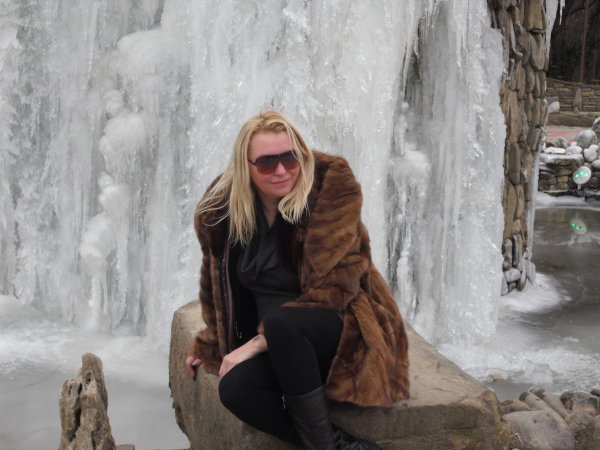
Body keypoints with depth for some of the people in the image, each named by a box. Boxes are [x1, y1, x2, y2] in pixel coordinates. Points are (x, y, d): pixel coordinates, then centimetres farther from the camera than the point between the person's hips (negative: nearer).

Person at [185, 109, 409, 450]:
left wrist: (258, 342, -22)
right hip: (284, 344, 4)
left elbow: (333, 288, -21)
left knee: (282, 320, -36)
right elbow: (217, 282, 15)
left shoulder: (332, 187, -17)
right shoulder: (221, 207, -3)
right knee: (235, 388, -27)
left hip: (345, 327, -4)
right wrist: (210, 344, 19)